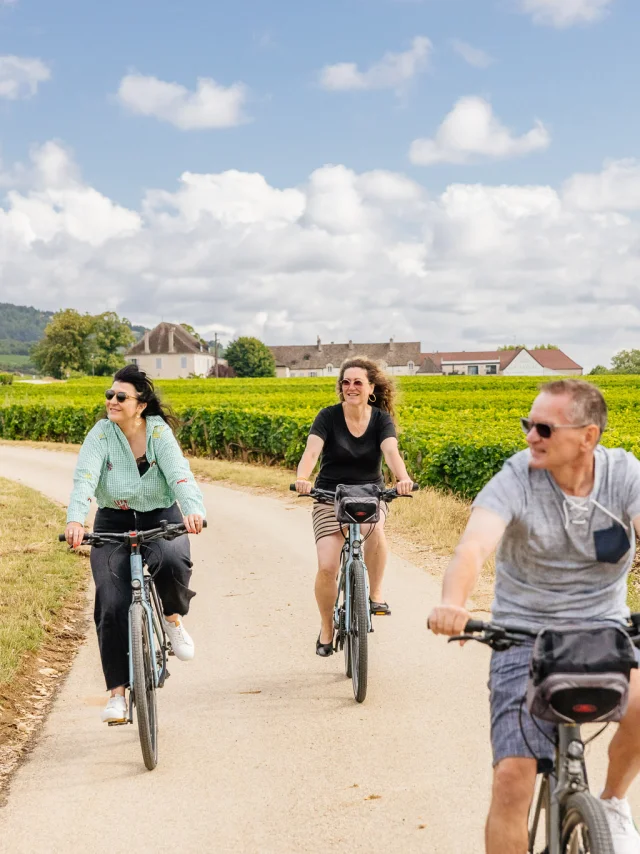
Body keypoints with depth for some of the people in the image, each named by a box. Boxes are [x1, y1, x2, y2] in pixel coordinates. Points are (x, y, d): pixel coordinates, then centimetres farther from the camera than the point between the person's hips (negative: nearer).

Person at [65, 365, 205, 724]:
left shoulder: (160, 433, -10)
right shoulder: (101, 434, -9)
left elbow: (180, 474, -25)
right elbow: (85, 478, -23)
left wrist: (194, 511, -46)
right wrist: (75, 520, -42)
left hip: (160, 517, -1)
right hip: (114, 522, 1)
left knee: (171, 560, -35)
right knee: (112, 605, -13)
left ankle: (174, 619, -1)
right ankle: (117, 692, 0)